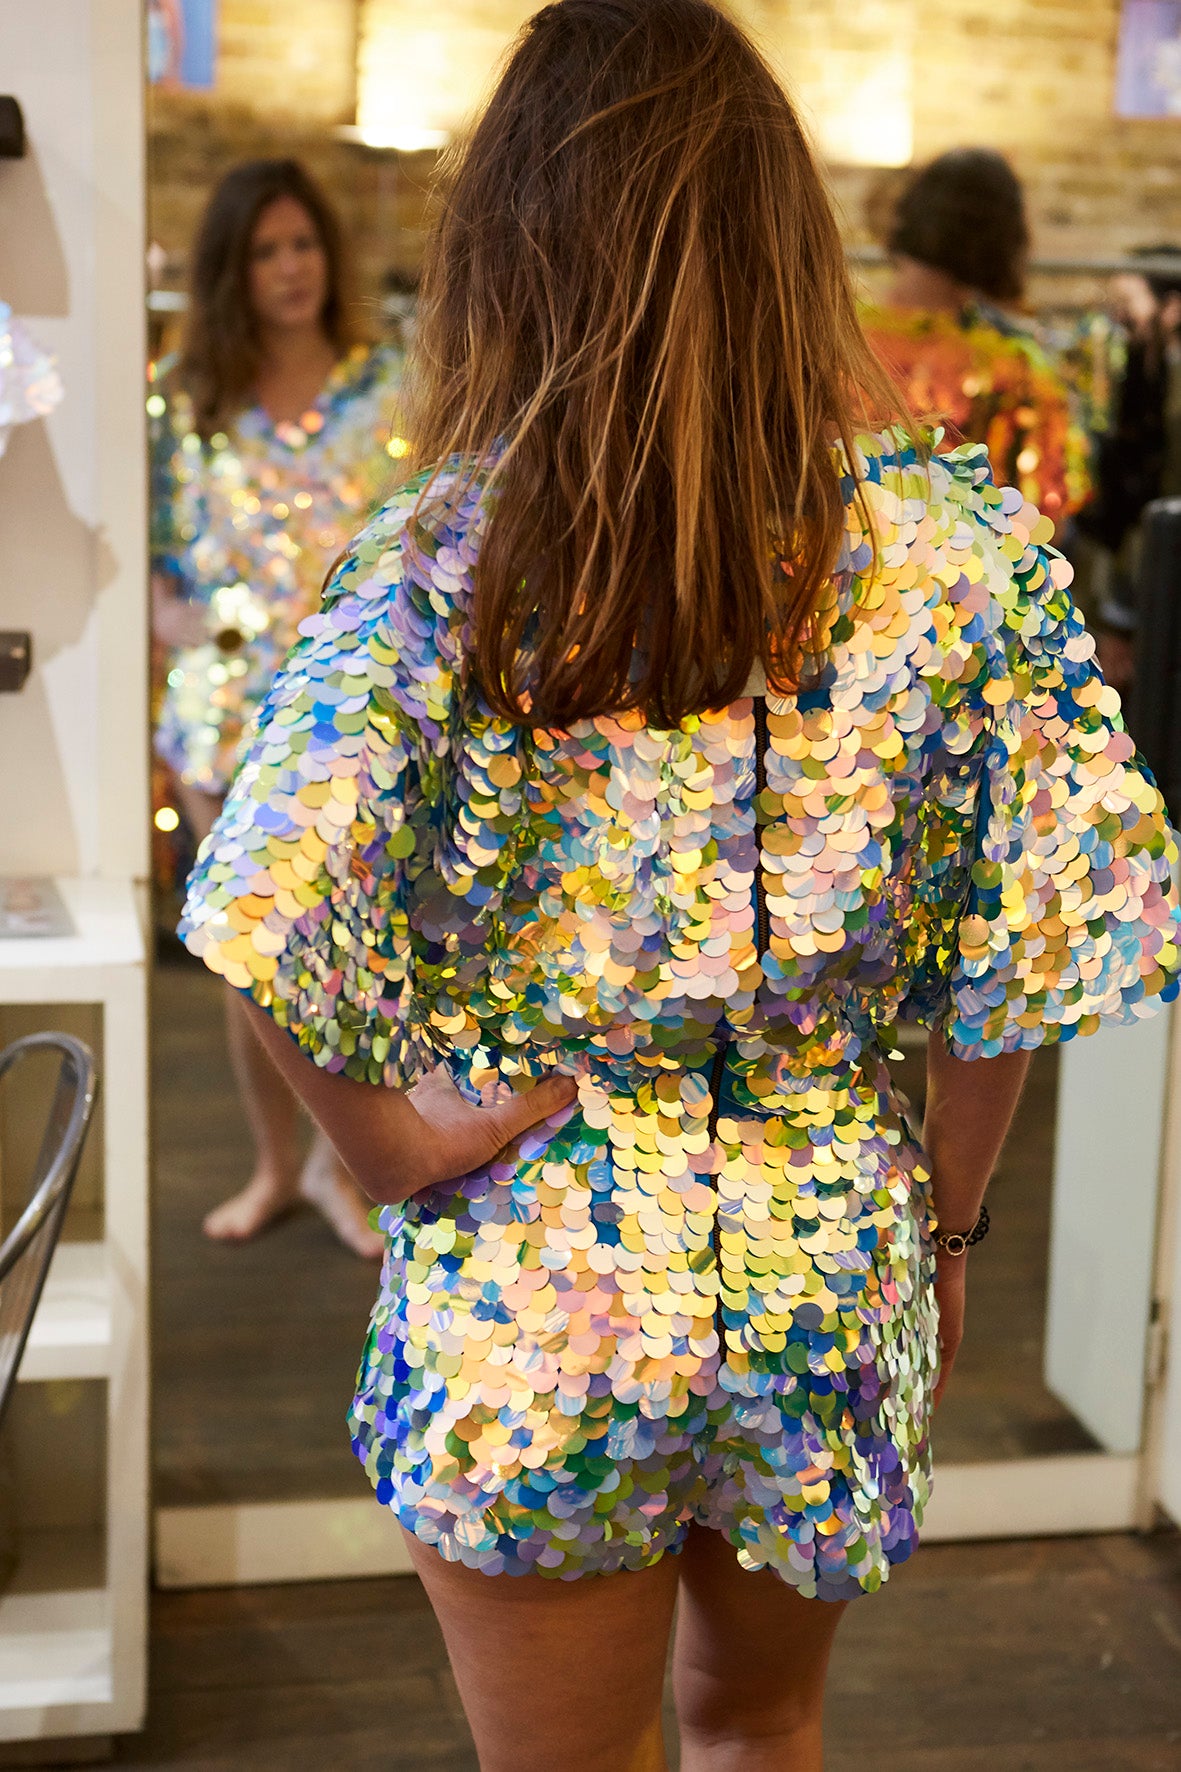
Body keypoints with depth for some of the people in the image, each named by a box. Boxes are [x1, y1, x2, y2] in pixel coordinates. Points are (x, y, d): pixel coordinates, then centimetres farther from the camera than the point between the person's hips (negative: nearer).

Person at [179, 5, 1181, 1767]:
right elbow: (1026, 954, -6)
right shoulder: (959, 542, -10)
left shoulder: (446, 554, -15)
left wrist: (389, 1145, -6)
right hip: (833, 1273, 2)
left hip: (531, 1289, -2)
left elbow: (268, 913, -23)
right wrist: (946, 1226, 8)